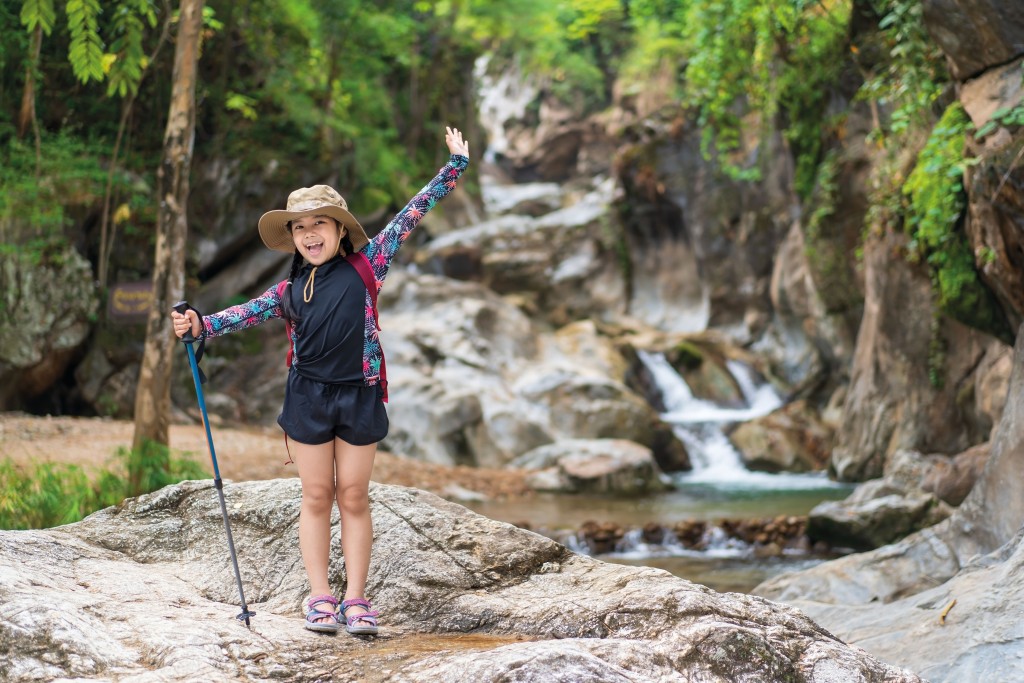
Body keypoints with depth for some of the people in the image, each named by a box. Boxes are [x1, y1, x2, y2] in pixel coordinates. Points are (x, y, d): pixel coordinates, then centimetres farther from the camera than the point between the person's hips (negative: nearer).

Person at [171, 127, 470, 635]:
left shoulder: (365, 267, 3)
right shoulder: (289, 291, 8)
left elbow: (408, 217, 3)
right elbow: (247, 313, 0)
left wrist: (455, 167, 4)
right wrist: (201, 325, -17)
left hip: (359, 396, -1)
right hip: (308, 397, 1)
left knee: (353, 497, 4)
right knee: (316, 497, 6)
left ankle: (356, 600, 8)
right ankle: (321, 599, 10)